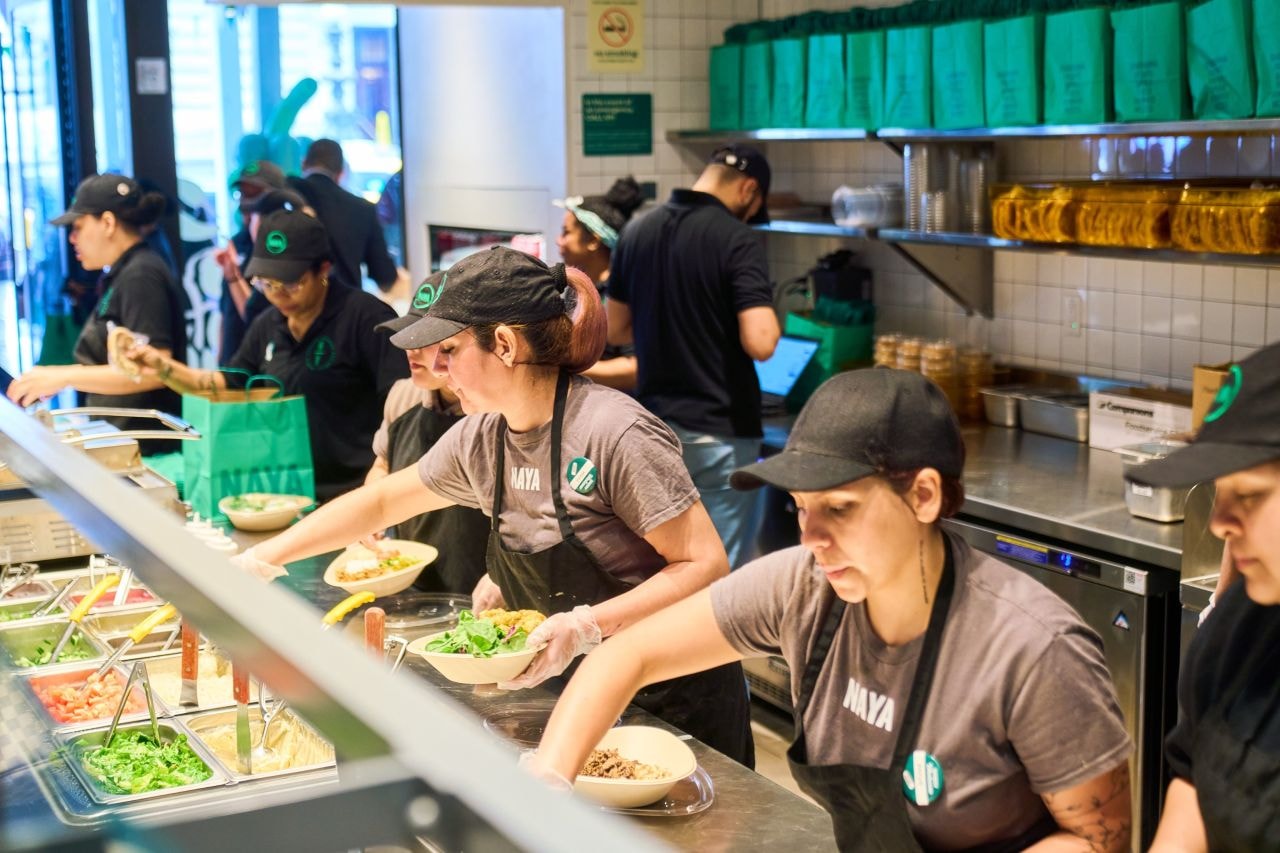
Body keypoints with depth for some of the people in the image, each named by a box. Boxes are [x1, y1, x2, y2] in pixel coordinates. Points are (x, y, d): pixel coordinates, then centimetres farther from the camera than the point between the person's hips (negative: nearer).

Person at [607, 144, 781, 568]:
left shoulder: (637, 231, 5)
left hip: (655, 425, 6)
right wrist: (770, 320, -1)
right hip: (720, 430, -6)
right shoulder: (736, 240, -14)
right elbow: (759, 342, -22)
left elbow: (615, 330, 13)